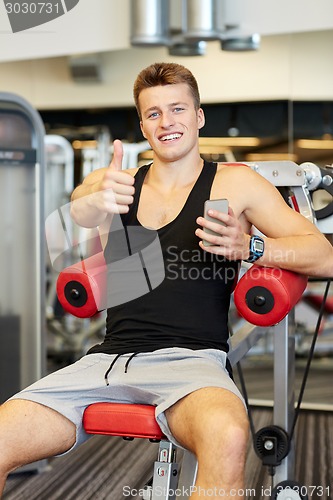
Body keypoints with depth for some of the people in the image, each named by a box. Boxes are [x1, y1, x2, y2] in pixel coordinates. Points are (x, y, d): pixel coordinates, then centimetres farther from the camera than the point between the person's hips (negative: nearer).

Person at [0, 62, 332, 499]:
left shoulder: (234, 183, 10)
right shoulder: (114, 182, 17)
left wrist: (247, 246, -14)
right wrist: (94, 204, -27)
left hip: (191, 360, -3)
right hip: (108, 358, 3)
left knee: (227, 435, -38)